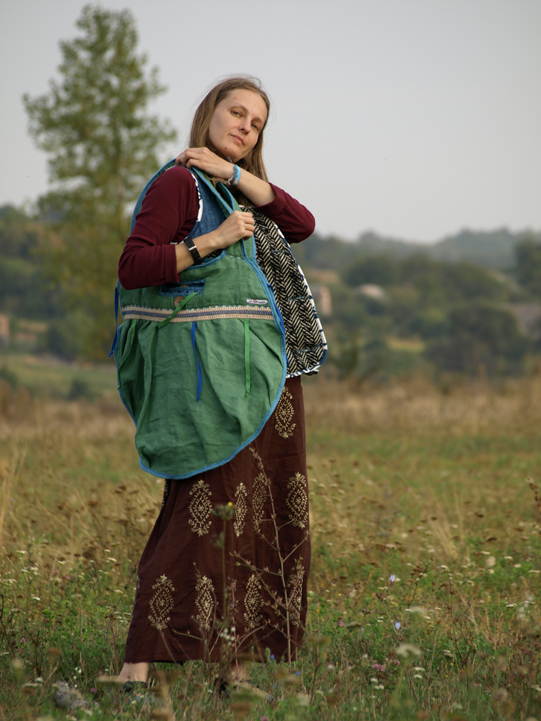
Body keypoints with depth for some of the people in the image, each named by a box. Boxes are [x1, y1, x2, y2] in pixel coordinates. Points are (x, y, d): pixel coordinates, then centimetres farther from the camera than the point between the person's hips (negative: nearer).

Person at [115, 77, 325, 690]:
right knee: (205, 507, -16)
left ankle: (237, 662, 10)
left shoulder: (246, 195, 20)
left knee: (272, 513, 6)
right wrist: (212, 241, -20)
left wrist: (234, 172, -5)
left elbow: (302, 224, 0)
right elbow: (133, 268, -13)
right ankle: (139, 665, -17)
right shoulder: (179, 183, -2)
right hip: (214, 371, -8)